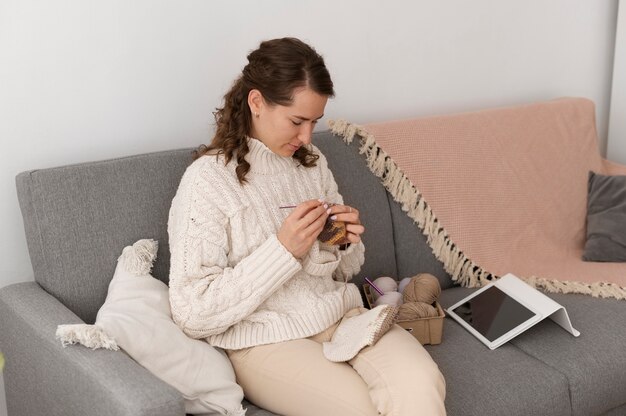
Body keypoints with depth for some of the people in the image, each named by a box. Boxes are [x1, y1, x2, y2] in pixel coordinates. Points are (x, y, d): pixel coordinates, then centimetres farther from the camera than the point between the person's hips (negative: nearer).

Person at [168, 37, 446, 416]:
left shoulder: (313, 163, 9)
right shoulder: (208, 180, -9)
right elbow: (193, 313, -14)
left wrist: (346, 244, -4)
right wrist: (283, 249, -19)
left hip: (341, 314, 5)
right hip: (266, 341, -5)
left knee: (422, 385, -24)